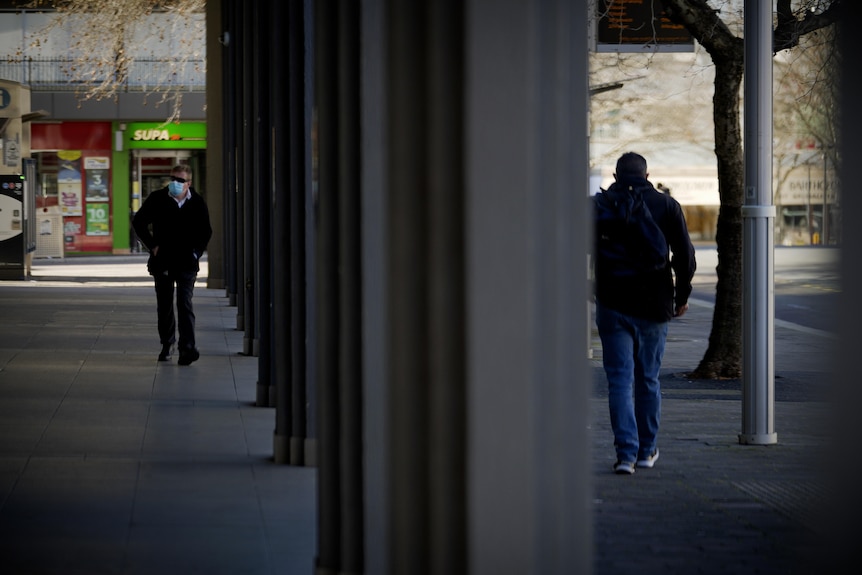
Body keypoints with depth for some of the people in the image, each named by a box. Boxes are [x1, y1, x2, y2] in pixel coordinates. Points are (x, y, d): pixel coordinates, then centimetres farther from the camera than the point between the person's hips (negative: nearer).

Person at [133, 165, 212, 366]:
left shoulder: (197, 203, -1)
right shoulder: (157, 199, -3)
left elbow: (206, 231, 12)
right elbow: (138, 222, 7)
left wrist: (196, 252, 0)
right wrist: (152, 246, -1)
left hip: (186, 262, -1)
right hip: (162, 262, 1)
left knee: (185, 304, -10)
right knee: (164, 306, 10)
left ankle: (187, 348, -15)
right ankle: (167, 345, 23)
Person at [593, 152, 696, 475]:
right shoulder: (666, 205, 1)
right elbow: (685, 255, -3)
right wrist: (681, 296, 8)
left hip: (613, 306, -1)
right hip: (654, 308, 1)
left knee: (619, 380, -1)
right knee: (648, 380, 13)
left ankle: (626, 453, -12)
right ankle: (647, 451, 22)